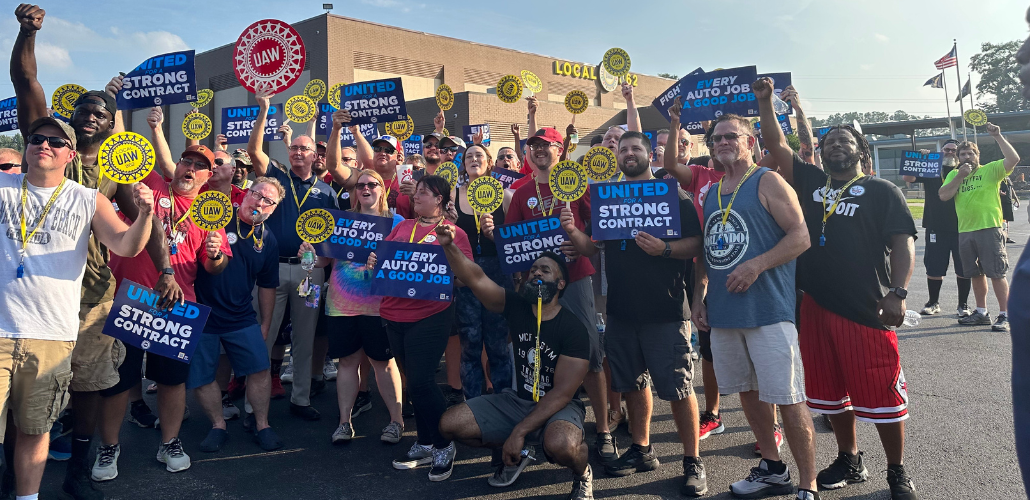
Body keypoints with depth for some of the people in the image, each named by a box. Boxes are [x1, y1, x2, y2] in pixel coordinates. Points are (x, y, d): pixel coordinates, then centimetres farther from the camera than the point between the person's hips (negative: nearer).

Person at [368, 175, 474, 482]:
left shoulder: (453, 232, -1)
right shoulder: (402, 227, 15)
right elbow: (382, 254, 17)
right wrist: (373, 260, -5)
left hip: (430, 315, -6)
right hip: (394, 314, 6)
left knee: (420, 381, -9)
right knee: (414, 381, 14)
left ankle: (444, 446, 12)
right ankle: (425, 444, 29)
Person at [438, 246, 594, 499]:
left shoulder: (573, 328, -17)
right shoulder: (516, 306, -4)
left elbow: (562, 392, -20)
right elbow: (475, 278, -16)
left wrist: (519, 431, -25)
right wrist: (450, 246, -35)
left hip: (558, 406, -5)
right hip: (515, 399, 5)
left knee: (560, 445, -40)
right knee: (450, 424, -11)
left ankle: (582, 473, 0)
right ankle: (515, 454, 15)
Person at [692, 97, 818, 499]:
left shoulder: (768, 182, -4)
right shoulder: (712, 192, 15)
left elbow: (801, 236, -12)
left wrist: (757, 265, -22)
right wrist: (699, 293, 12)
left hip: (768, 310, -7)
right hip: (723, 311, 7)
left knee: (787, 399, -4)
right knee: (749, 392, 16)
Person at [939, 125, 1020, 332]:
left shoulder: (990, 169, 1)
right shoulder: (953, 174, 13)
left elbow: (1013, 159, -14)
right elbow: (943, 196, 0)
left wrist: (997, 136, -15)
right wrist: (960, 176, -6)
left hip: (989, 229, -5)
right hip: (965, 231, 5)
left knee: (997, 273, -4)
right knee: (976, 274, 15)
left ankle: (1004, 315, 2)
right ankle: (981, 312, 26)